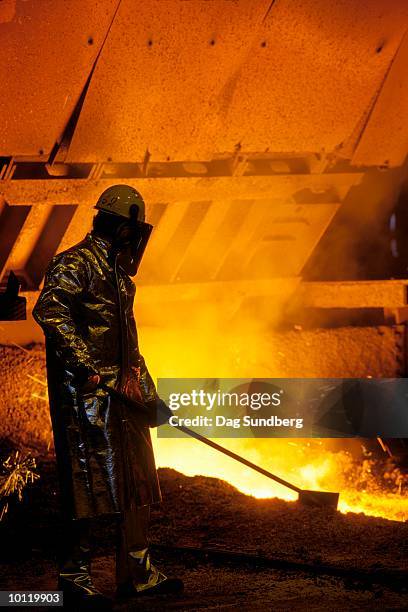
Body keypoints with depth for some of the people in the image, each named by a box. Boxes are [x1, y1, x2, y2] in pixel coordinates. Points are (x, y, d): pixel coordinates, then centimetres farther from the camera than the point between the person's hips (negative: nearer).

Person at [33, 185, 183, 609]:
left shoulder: (117, 273, 18)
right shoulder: (75, 264, -11)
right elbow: (49, 311, -27)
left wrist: (148, 391, 20)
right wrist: (86, 365, -28)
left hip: (120, 395, 9)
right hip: (86, 395, -9)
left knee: (135, 481, 11)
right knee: (92, 483, -5)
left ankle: (136, 573, 19)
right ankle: (74, 574, 7)